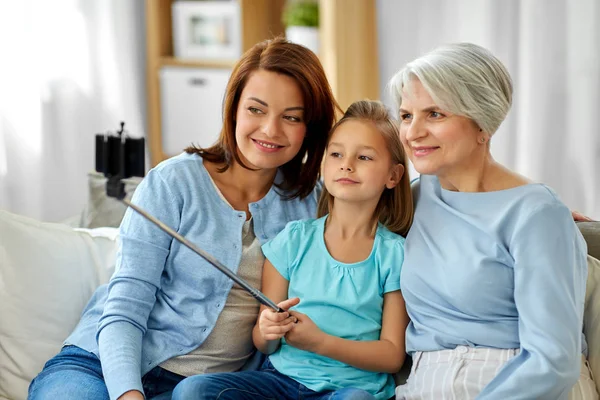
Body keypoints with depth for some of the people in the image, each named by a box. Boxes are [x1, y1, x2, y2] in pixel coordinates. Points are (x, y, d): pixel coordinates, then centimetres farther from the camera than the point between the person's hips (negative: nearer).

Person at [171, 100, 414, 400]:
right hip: (284, 375, 2)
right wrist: (267, 332, -15)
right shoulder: (294, 240, 7)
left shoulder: (394, 254, 3)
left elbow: (392, 356, -1)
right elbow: (263, 345, 10)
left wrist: (319, 342, -14)